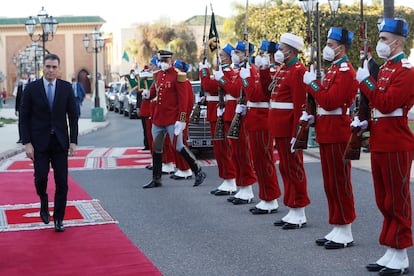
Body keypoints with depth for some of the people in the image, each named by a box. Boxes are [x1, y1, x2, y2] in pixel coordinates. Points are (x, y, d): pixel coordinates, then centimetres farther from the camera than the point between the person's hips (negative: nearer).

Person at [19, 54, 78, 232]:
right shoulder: (31, 88, -1)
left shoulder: (66, 87, 2)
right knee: (41, 178, -4)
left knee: (62, 182, -1)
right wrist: (27, 142, -8)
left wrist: (73, 141, -2)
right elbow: (24, 117, 0)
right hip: (39, 142, -1)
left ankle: (58, 218, 11)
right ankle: (44, 203, 29)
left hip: (60, 142, 1)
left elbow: (73, 116, 4)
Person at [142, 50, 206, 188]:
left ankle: (199, 172, 6)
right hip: (158, 118, 7)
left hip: (172, 119, -7)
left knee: (178, 147, -7)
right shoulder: (158, 75, 11)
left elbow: (183, 99, -13)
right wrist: (148, 94, -6)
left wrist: (181, 119, -18)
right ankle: (156, 179, 19)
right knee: (157, 148, 10)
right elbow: (154, 91, 20)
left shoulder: (177, 76, -10)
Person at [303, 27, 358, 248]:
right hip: (326, 133, 10)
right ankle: (336, 229, 22)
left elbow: (330, 102, -22)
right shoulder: (333, 69, 17)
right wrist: (313, 115, 4)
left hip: (337, 135, -10)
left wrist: (312, 83, -14)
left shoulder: (346, 71, -14)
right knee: (330, 185, 13)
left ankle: (345, 233, 6)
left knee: (340, 183, -3)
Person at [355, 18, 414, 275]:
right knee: (384, 201, 13)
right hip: (379, 144, 9)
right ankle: (390, 252, 22)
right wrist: (368, 124, 5)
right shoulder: (384, 68, 15)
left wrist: (365, 81, -19)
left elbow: (387, 104, -23)